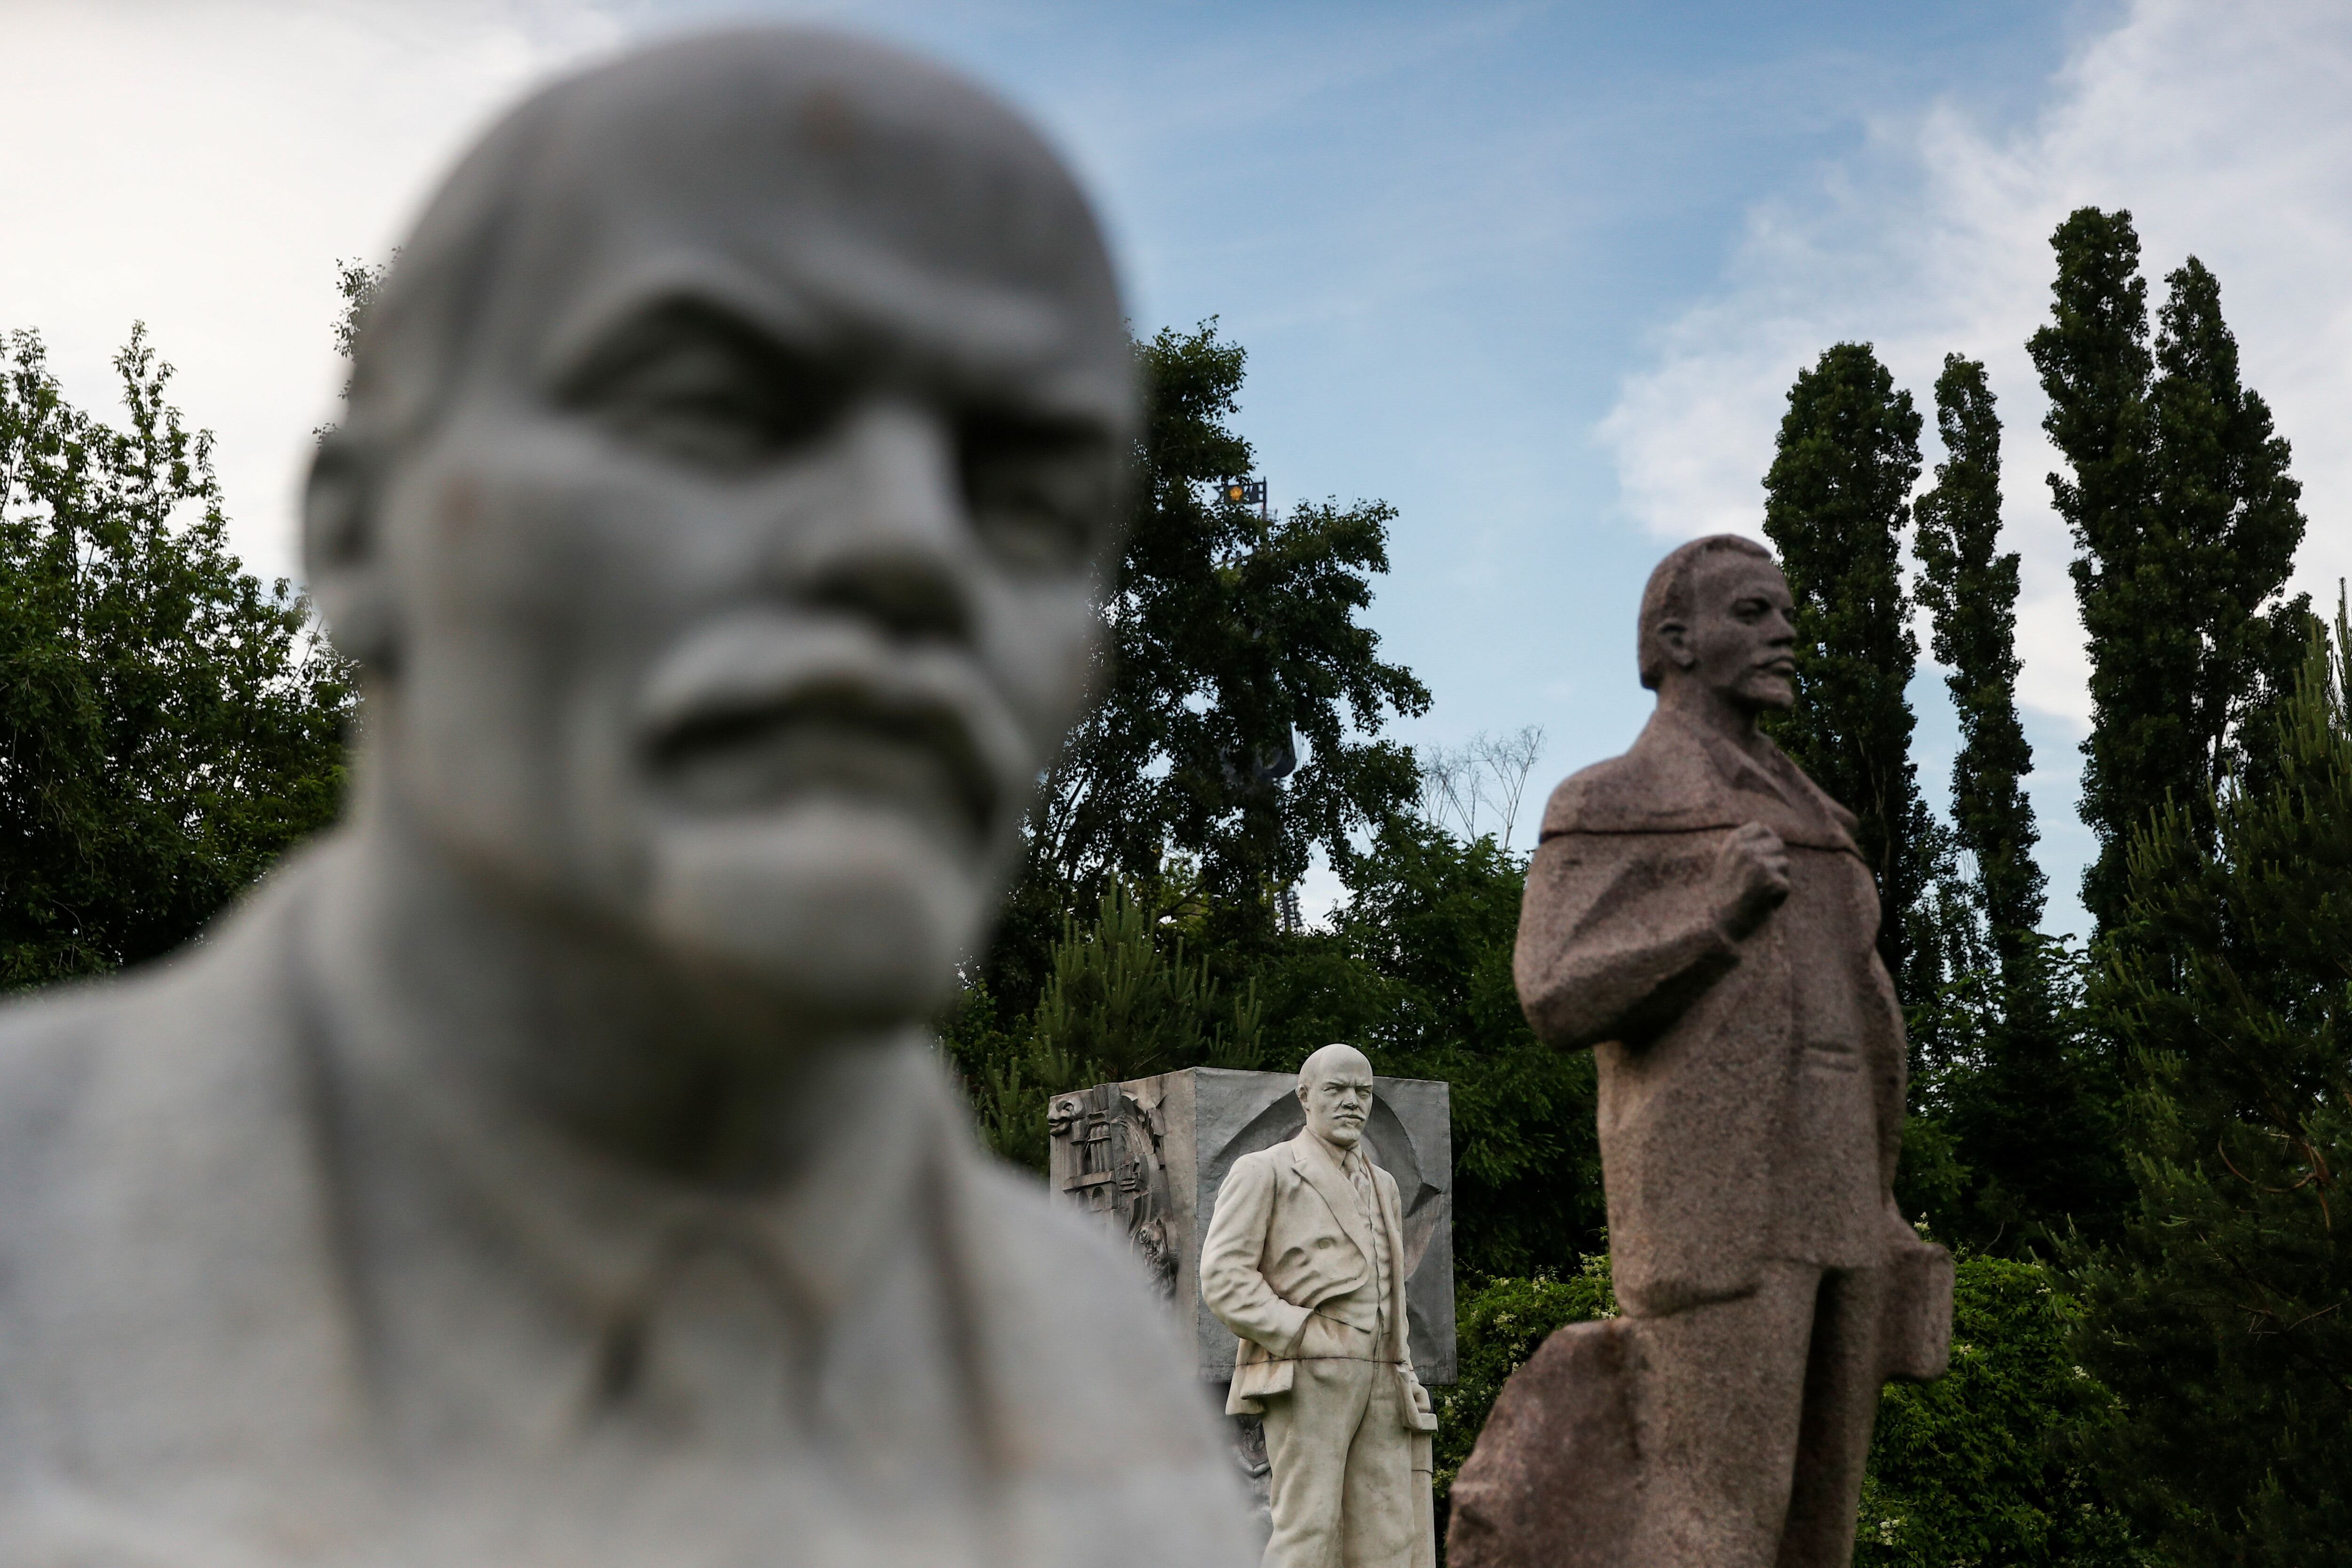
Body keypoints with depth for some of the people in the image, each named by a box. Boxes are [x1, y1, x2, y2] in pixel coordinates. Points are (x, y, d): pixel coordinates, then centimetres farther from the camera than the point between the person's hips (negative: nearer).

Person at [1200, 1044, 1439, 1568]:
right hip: (1305, 1380, -6)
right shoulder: (1264, 1171, 4)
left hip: (1380, 1386, 6)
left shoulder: (1382, 1186, 24)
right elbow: (1223, 1276, -7)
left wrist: (1403, 1378, 17)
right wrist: (1304, 1339, -13)